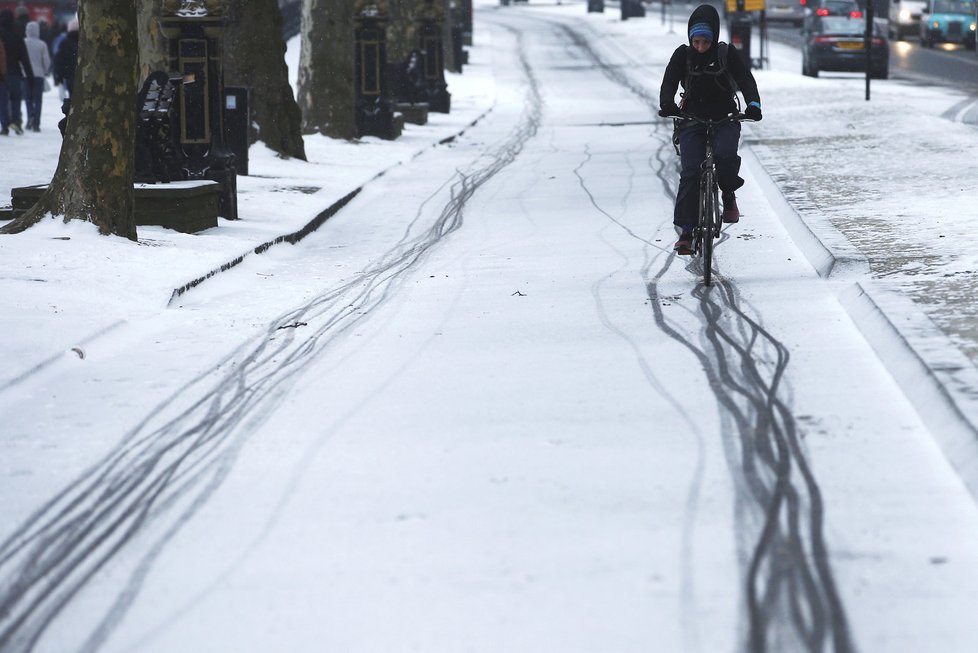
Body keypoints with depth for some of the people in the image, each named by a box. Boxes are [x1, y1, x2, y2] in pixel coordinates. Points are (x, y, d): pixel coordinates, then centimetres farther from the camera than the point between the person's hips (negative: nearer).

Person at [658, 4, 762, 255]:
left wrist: (753, 104, -32)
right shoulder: (683, 55, -1)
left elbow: (746, 79, -12)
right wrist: (667, 104, -35)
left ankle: (728, 194, 0)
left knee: (725, 156, -31)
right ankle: (686, 231, -14)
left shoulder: (727, 53, -2)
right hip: (692, 120, 1)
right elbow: (669, 82, -12)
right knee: (690, 172, -16)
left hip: (725, 119, -1)